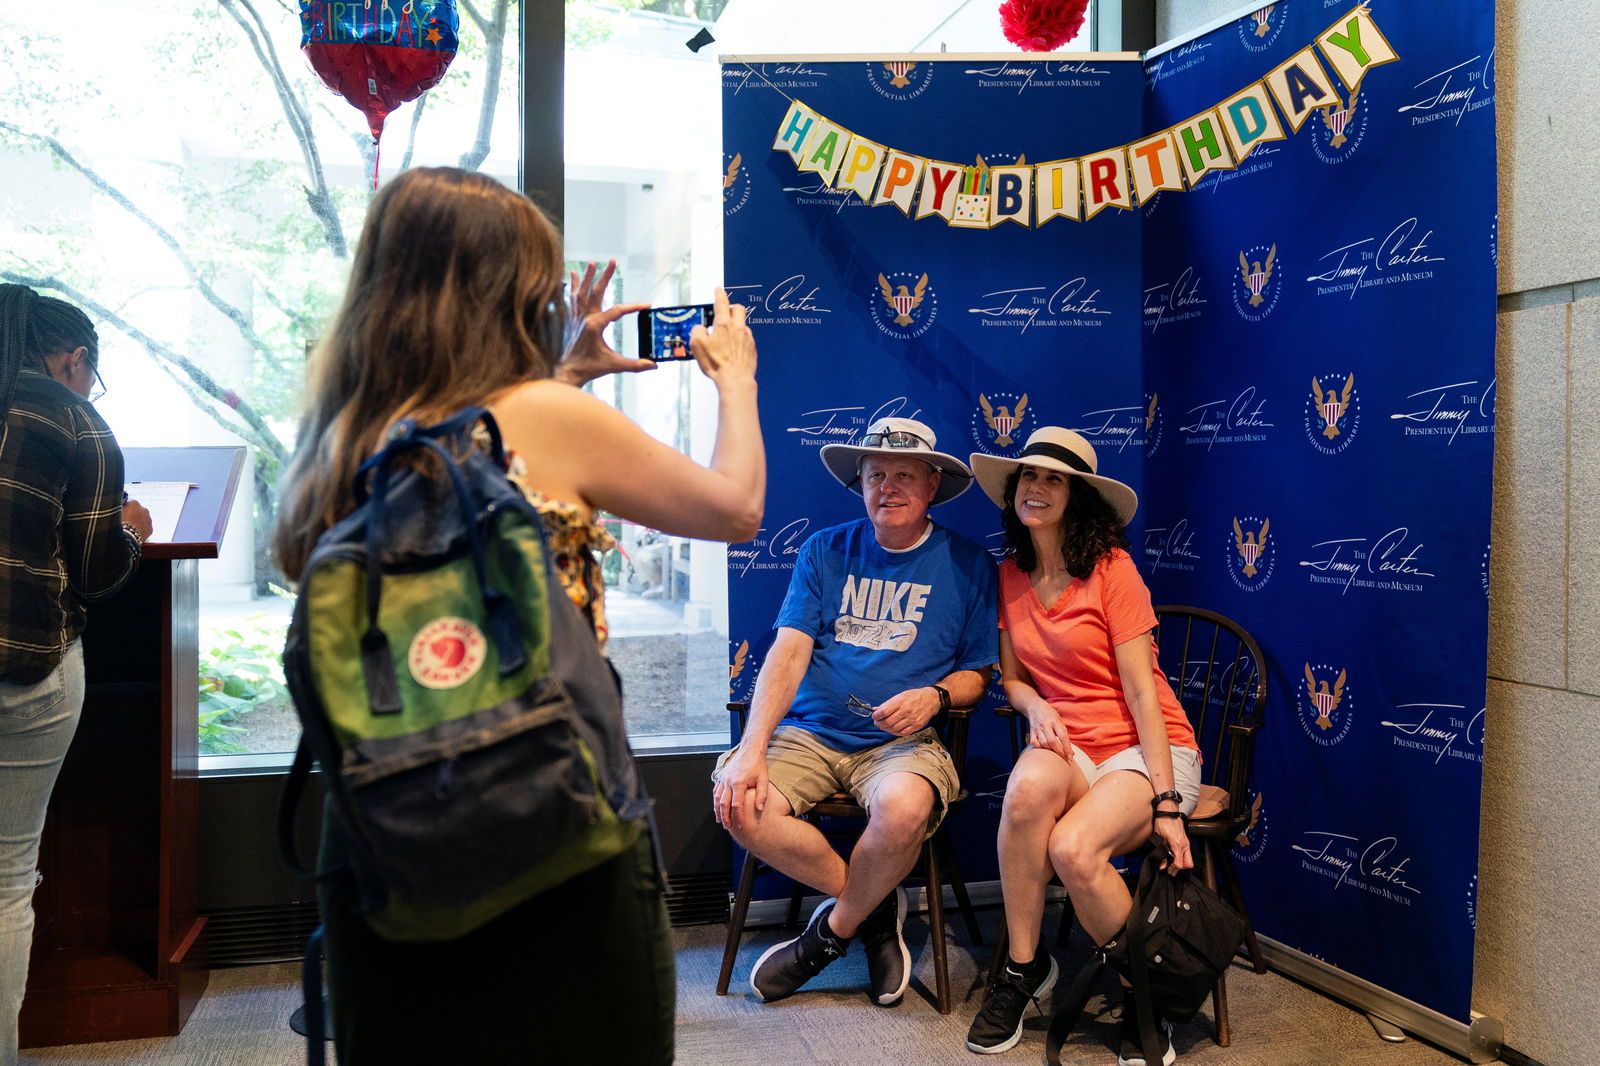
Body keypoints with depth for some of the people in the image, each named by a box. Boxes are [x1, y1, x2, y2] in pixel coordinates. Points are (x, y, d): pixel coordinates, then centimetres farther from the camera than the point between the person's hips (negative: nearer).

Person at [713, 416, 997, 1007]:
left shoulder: (967, 564, 5)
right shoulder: (825, 551, 7)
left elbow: (976, 672, 10)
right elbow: (788, 652, -2)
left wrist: (935, 696, -15)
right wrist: (752, 751, -16)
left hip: (900, 740, -2)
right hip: (808, 731, 2)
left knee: (904, 807, -36)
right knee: (739, 802, -26)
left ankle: (834, 930, -3)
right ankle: (874, 907, -2)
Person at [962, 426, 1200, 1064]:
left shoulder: (1111, 568, -9)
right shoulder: (1011, 576, 7)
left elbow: (1141, 690, -13)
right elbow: (1011, 676, 15)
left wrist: (1167, 803, -18)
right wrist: (1035, 705, -10)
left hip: (1145, 748, -3)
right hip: (1067, 745, 4)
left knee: (1073, 850, -32)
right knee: (1030, 786, -34)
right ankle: (1024, 966, -15)